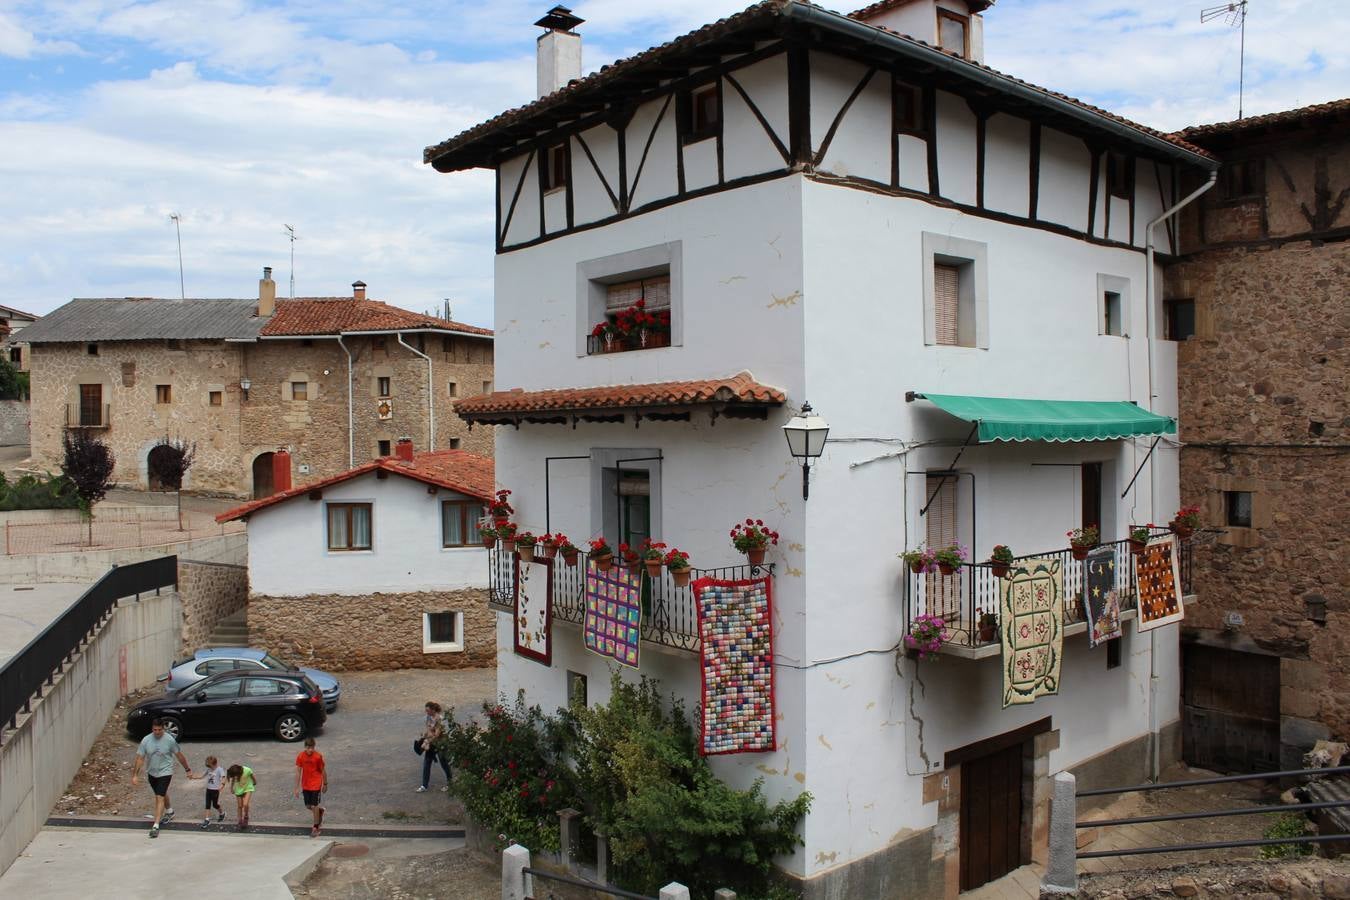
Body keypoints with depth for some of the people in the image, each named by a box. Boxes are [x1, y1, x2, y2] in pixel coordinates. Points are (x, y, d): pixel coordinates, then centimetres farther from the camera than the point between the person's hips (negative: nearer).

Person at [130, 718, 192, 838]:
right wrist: (135, 775, -9)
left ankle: (156, 826, -12)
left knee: (160, 797, -13)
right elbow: (140, 758, -6)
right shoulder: (146, 740, -12)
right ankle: (169, 811, 50)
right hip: (151, 773, 4)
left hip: (165, 773, -4)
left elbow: (179, 755, -6)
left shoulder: (169, 740, -17)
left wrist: (188, 769, 1)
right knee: (162, 794, 24)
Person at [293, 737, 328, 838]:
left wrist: (325, 784, 3)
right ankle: (320, 811, 43)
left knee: (314, 806, -3)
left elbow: (323, 771, -4)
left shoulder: (318, 756, -16)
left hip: (316, 784, -3)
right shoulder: (300, 756, -9)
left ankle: (316, 828, 9)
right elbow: (298, 772, -4)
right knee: (308, 806, 11)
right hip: (305, 785, 3)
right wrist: (297, 787, -4)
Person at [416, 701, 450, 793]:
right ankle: (424, 786, 18)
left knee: (444, 764, 10)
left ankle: (449, 783, 28)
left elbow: (437, 734, -26)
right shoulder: (429, 717, -2)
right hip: (430, 744, 7)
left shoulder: (439, 719, -26)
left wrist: (428, 741, -23)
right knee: (426, 764, 8)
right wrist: (424, 736, 1)